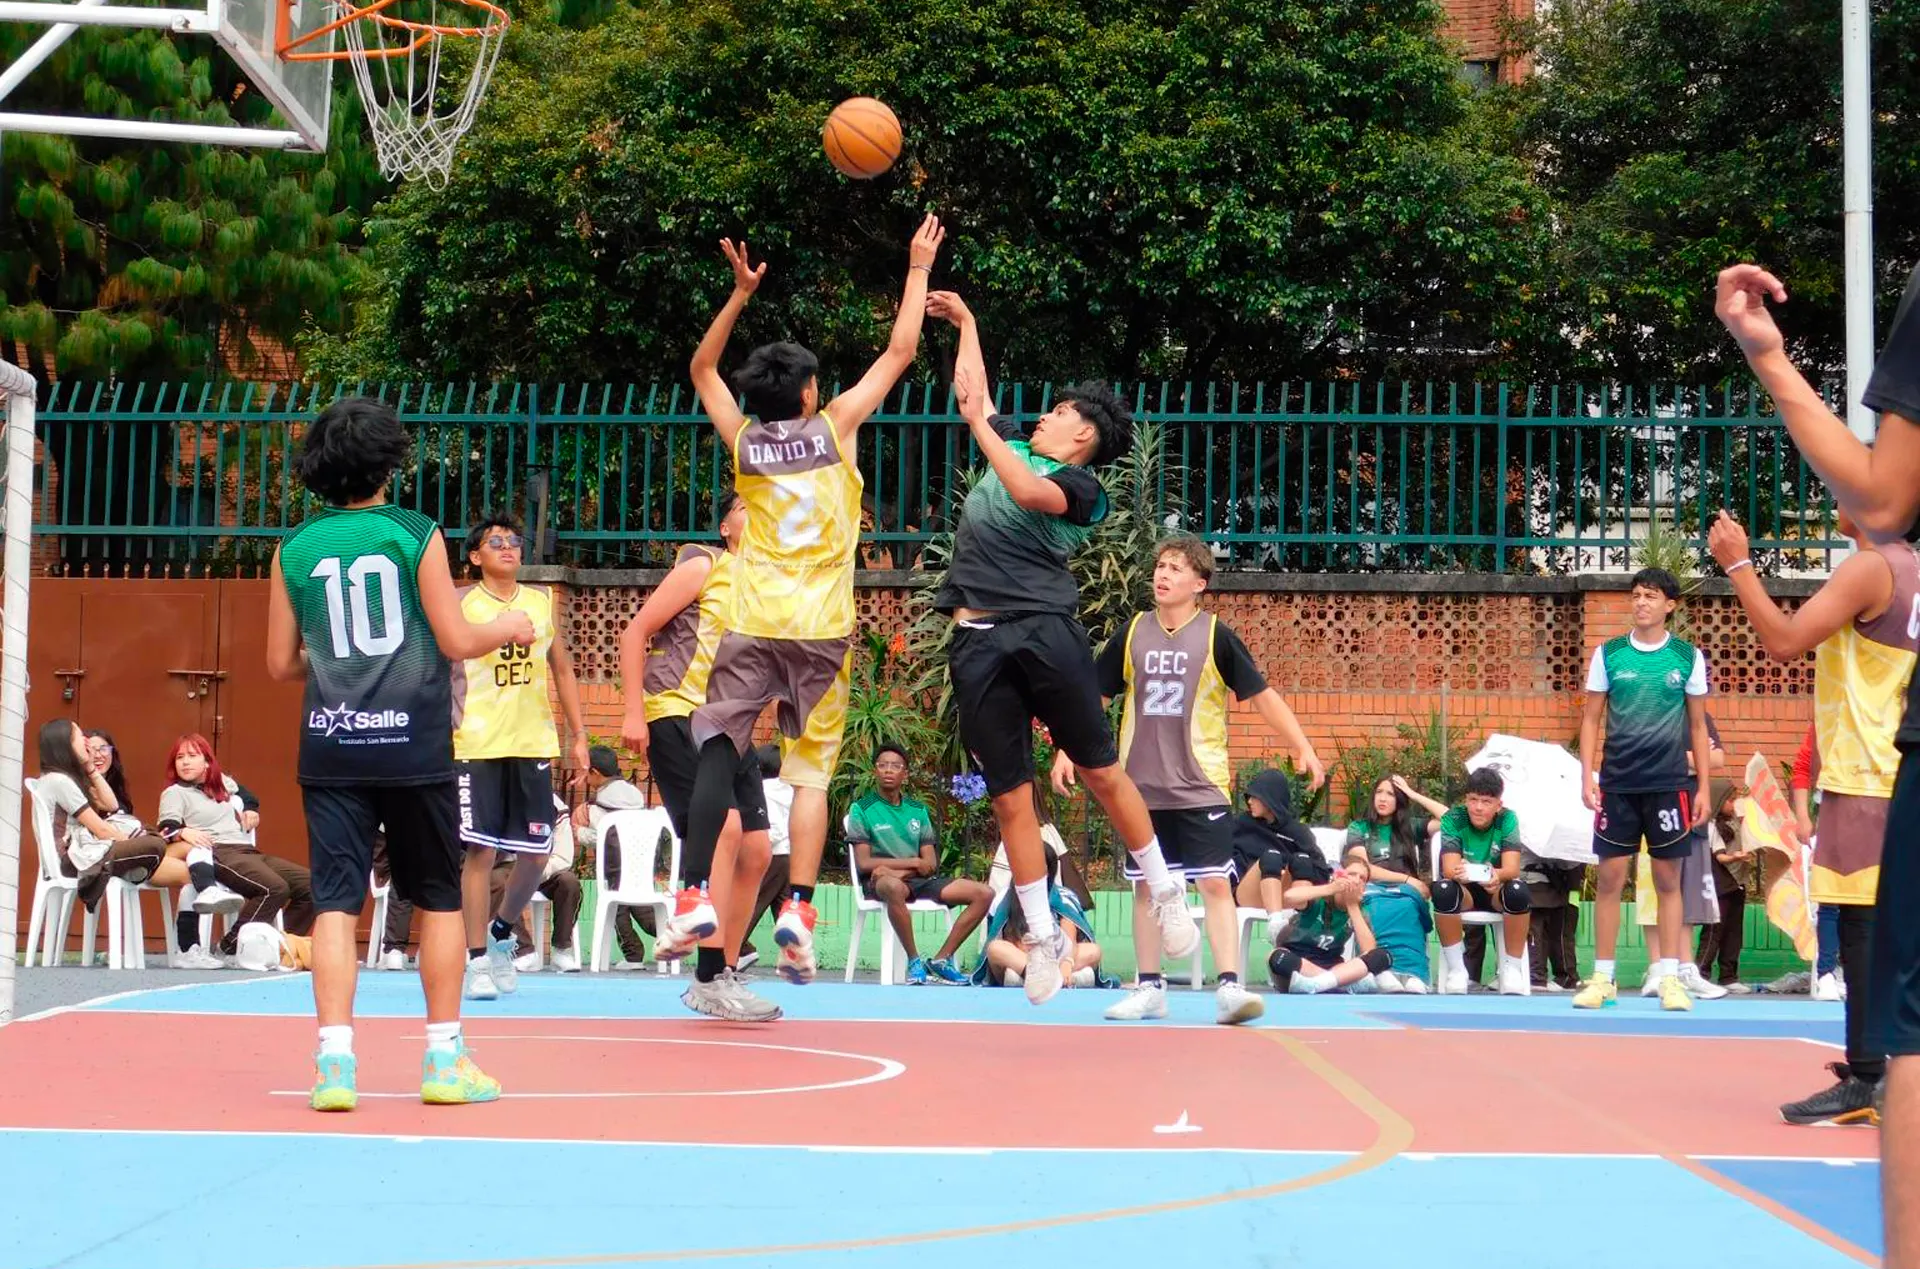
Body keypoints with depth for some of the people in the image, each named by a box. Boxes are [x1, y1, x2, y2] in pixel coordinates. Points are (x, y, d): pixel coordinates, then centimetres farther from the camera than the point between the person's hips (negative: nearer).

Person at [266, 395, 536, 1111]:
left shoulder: (294, 549, 4)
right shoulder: (416, 535, -5)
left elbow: (281, 664, 9)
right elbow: (457, 643, -5)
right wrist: (509, 627, 15)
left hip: (330, 748, 2)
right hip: (413, 745, -2)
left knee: (335, 903, 1)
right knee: (438, 900, 11)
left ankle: (335, 1061, -8)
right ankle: (445, 1059, 15)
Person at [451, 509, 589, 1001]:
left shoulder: (542, 602, 12)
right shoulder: (462, 605, 0)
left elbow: (563, 670, 17)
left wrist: (578, 736, 13)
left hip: (533, 744, 4)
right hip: (477, 746, -4)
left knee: (535, 854, 3)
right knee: (480, 850, -7)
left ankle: (500, 933, 28)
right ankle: (478, 961, 1)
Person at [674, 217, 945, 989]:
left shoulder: (743, 441, 7)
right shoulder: (833, 428, 2)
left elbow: (702, 370, 24)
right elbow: (900, 353, 10)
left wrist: (741, 294, 21)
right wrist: (919, 269, 19)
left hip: (752, 627, 1)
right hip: (820, 628, -1)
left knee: (719, 752, -6)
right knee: (811, 771, 4)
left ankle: (695, 895, -21)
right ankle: (797, 909, -6)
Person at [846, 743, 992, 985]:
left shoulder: (919, 810, 16)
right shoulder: (861, 809, 3)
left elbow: (931, 864, 7)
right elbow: (863, 863, -7)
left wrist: (898, 870, -13)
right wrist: (914, 862, -7)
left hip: (920, 881, 6)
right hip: (879, 882, -5)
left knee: (984, 893, -10)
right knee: (893, 887, -44)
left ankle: (942, 959, -6)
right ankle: (914, 960, -26)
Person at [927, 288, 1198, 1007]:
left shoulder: (1081, 485, 3)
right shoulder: (1012, 447, 22)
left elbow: (1029, 493, -18)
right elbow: (973, 391, 36)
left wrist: (979, 426, -12)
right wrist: (965, 323, 43)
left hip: (1045, 632, -5)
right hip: (978, 644, 5)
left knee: (1101, 773, -2)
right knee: (1011, 799, 3)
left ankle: (1165, 894, 13)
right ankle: (1044, 935, 8)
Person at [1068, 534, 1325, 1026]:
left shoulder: (1216, 636, -3)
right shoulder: (1132, 634, 4)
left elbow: (1262, 696, -1)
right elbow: (1093, 696, 13)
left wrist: (1302, 747, -8)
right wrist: (1067, 751, 6)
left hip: (1202, 786, -3)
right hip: (1142, 787, 3)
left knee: (1216, 884, -10)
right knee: (1147, 887, 8)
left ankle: (1228, 986, -12)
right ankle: (1149, 989, 16)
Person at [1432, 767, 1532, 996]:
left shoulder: (1507, 819, -11)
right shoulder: (1453, 819, -13)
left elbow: (1512, 867, -22)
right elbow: (1449, 868, -24)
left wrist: (1497, 876, -47)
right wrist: (1458, 873, -50)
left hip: (1495, 891, 0)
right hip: (1464, 891, 0)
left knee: (1518, 891, -34)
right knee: (1443, 890, -35)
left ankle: (1512, 969, -20)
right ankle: (1456, 969, -22)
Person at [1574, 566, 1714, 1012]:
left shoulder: (1688, 656, 4)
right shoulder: (1608, 654, 4)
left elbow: (1698, 726, 8)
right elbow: (1591, 720, 8)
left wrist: (1702, 787, 3)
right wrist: (1587, 775, -3)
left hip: (1670, 783, 0)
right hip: (1616, 782, 1)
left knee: (1668, 880, 2)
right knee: (1609, 878, 0)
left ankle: (1670, 979, 6)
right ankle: (1602, 979, 7)